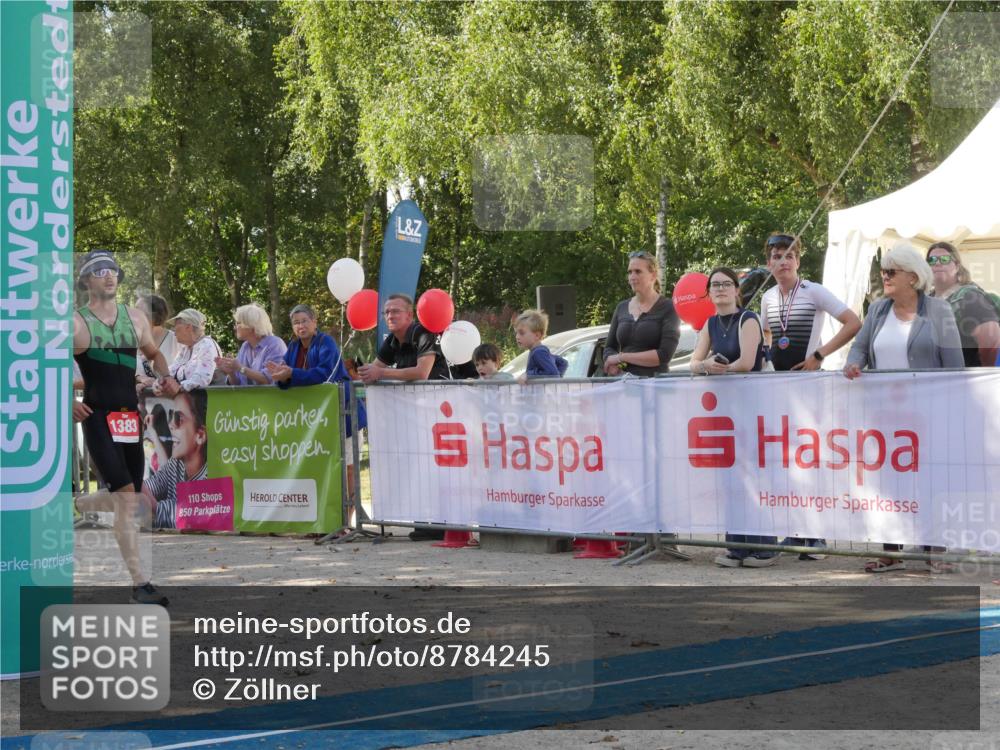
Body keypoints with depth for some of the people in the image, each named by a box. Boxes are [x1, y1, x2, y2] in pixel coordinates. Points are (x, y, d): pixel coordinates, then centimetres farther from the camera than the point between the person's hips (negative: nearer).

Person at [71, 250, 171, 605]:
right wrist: (66, 402, -10)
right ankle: (139, 583, -12)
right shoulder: (75, 322, -6)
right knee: (127, 497, -16)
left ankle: (75, 506, 42)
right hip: (98, 418, -6)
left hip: (131, 418, 6)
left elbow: (154, 354, 26)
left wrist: (164, 377, 7)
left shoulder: (135, 319, 10)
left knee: (129, 498, 11)